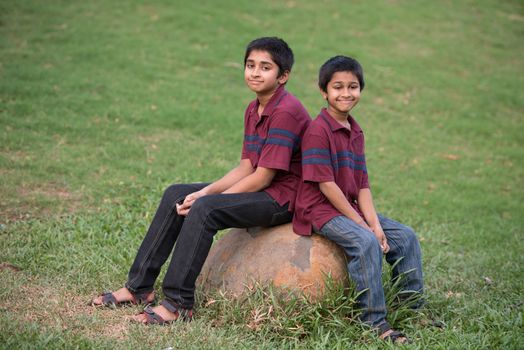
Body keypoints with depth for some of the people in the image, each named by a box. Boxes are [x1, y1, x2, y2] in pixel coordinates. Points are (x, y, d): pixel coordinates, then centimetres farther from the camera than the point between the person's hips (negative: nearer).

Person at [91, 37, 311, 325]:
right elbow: (246, 168, 7)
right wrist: (206, 192, -9)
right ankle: (139, 286, 6)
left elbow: (263, 176, -21)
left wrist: (206, 197, -16)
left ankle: (178, 304, -22)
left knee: (204, 209, -28)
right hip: (259, 187, 10)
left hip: (282, 197, -10)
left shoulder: (286, 112, -19)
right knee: (175, 195, 3)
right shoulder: (254, 110, 11)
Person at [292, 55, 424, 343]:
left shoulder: (356, 133, 12)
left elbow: (362, 185, 8)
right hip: (321, 210, -9)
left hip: (351, 208, 9)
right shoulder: (318, 130, -14)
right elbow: (326, 185, -19)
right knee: (366, 242, -31)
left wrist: (374, 222, -7)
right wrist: (362, 225, -17)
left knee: (406, 237, 3)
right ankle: (374, 321, -24)